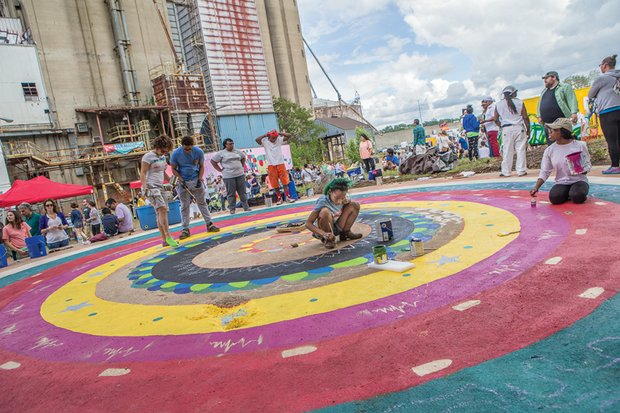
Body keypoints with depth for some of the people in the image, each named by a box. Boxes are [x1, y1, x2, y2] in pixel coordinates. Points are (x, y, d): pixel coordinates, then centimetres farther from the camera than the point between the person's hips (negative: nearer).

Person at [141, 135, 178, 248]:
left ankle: (164, 240, 5)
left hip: (160, 186, 8)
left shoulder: (162, 156, 16)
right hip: (151, 186, -8)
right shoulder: (148, 156, -7)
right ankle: (168, 236, -22)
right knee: (162, 208, -22)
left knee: (161, 212, 4)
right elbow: (143, 173, -11)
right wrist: (145, 188, -20)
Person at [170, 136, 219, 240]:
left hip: (196, 180, 1)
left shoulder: (199, 152, -10)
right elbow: (174, 169, -2)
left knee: (202, 202, 5)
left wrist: (200, 179, -11)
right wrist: (181, 180, -17)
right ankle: (185, 229, 6)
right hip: (183, 182, -1)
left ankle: (209, 224, 11)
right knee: (184, 206, 1)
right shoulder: (175, 154, -12)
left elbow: (201, 166, 2)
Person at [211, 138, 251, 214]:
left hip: (240, 174, 4)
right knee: (231, 193, 0)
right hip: (229, 176, -4)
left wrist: (242, 166, 15)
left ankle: (246, 207, 15)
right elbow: (213, 161, 0)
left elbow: (243, 157, 27)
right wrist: (220, 170, -4)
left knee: (242, 192, 7)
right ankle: (232, 209, 7)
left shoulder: (237, 151, 10)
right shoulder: (221, 153, -3)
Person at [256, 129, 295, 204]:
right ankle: (279, 198, 14)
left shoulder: (279, 140, 4)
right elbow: (257, 140, -18)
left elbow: (289, 135, -2)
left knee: (285, 181, 2)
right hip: (271, 165, -1)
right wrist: (265, 135, -11)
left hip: (281, 164, 1)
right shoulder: (265, 142, -1)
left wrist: (279, 133, -6)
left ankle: (288, 197, 6)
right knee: (275, 183, 4)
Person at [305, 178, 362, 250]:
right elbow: (308, 224, -26)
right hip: (323, 231, -5)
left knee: (355, 205, -6)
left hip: (337, 229, 5)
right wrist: (324, 234, -39)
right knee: (325, 211, -36)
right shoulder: (323, 201, -26)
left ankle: (345, 233, 6)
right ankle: (327, 239, -13)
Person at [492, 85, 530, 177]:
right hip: (519, 128, -1)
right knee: (520, 149, 4)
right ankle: (521, 170, 3)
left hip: (506, 129, 1)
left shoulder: (498, 104, 2)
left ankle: (506, 171, 8)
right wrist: (528, 129, 7)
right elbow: (525, 117, -1)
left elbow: (495, 119, 6)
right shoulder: (519, 102, -1)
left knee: (507, 150, 5)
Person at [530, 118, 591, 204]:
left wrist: (582, 170, -22)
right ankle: (568, 194, 4)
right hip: (561, 183, 1)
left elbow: (587, 165, 3)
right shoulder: (549, 150, 1)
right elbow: (544, 172, -1)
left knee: (578, 197, -32)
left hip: (579, 180, -1)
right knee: (554, 198, -29)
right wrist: (536, 187, -15)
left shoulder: (580, 145, -3)